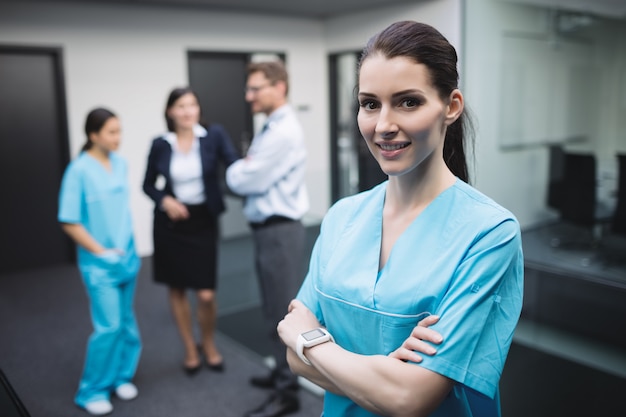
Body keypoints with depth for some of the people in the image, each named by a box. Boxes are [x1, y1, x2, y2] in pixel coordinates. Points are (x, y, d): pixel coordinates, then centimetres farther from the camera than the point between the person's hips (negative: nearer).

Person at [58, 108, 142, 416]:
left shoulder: (121, 164, 2)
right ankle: (92, 391, 14)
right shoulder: (79, 170, -14)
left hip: (127, 256, 5)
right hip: (99, 263, -5)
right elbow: (69, 222, -12)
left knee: (125, 321, 13)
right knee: (108, 326, -5)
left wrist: (129, 248, 9)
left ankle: (122, 376, 32)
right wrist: (101, 252, -12)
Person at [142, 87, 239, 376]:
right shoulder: (160, 145, -2)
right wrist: (164, 200, -11)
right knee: (176, 289, 11)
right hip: (170, 221, 2)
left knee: (206, 294, -3)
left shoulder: (214, 135, -7)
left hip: (203, 221, -2)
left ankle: (209, 344, 28)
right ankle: (190, 349, 33)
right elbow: (148, 184, 8)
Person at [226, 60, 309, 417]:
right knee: (276, 308, 21)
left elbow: (245, 181, -18)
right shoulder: (271, 128, 13)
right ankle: (284, 372, 39)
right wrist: (244, 168, -6)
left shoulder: (284, 132, -19)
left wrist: (235, 169, 1)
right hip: (269, 228, 10)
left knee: (284, 311, 1)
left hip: (280, 231, -10)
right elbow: (252, 176, 14)